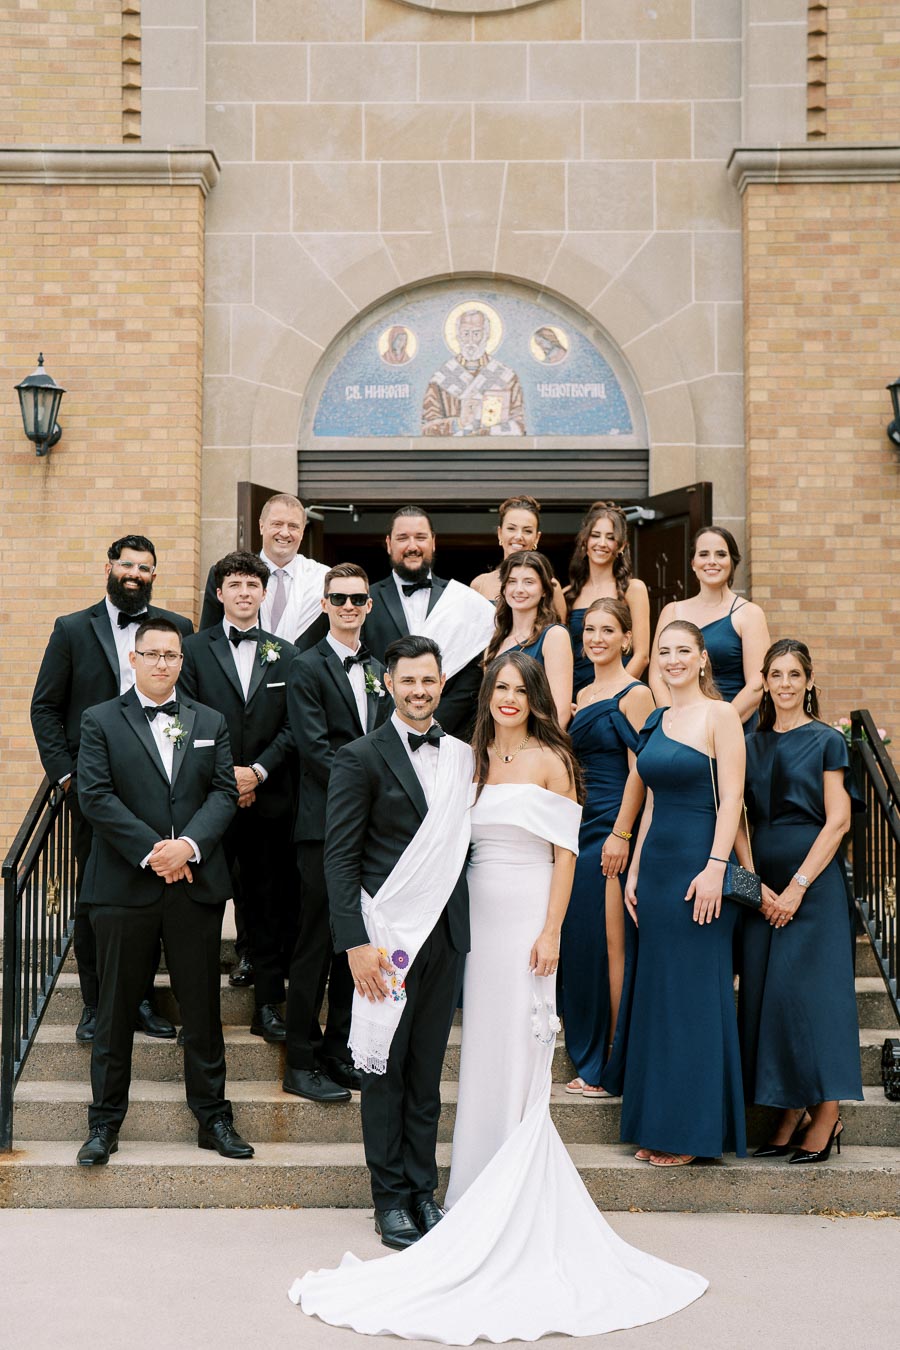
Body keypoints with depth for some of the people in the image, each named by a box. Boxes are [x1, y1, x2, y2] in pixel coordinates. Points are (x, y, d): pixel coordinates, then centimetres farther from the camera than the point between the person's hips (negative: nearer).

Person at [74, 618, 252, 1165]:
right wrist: (150, 851, -15)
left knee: (203, 1007, 8)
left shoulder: (211, 723, 12)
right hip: (125, 887, -2)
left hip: (196, 885, 2)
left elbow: (224, 792, 3)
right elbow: (95, 795, -7)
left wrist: (188, 844, -14)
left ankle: (213, 1116, 19)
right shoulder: (100, 721, 3)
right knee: (117, 1008, 6)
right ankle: (105, 1122, 17)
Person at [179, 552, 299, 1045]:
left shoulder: (285, 654, 9)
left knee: (270, 904, 5)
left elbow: (293, 727, 3)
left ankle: (268, 1004, 13)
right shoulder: (195, 649, 4)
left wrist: (257, 771, -10)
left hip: (268, 798, 1)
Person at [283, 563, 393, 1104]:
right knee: (318, 942, -2)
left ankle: (341, 1053, 21)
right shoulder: (308, 668, -4)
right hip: (326, 824, -6)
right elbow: (315, 747, -12)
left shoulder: (378, 670, 16)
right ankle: (302, 1063, 6)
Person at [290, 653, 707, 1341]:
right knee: (483, 1055, 10)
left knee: (519, 1058, -1)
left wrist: (551, 932, -15)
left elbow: (565, 853, -8)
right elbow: (459, 843, 13)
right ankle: (483, 1190, 22)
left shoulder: (551, 760, -4)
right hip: (479, 917, 5)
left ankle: (519, 1206, 9)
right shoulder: (476, 759, 12)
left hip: (527, 918, -5)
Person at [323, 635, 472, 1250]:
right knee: (387, 1069, 4)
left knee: (428, 1071, 11)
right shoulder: (362, 757, -4)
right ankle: (391, 1196, 15)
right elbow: (340, 859, -7)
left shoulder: (464, 756, 10)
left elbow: (463, 845, 14)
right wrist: (356, 942, -14)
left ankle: (423, 1189, 21)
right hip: (388, 936, -4)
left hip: (445, 933, 4)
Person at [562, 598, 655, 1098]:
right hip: (579, 828, 8)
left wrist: (624, 838, -17)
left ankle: (613, 1066, 4)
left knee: (613, 945, -3)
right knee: (579, 942, 10)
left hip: (613, 829, -8)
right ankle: (588, 1060, 20)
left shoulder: (634, 694, -7)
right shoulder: (583, 696, 16)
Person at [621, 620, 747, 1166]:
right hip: (657, 864, 7)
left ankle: (695, 1129, 8)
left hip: (699, 864, -7)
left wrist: (716, 867, -20)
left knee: (696, 991, -2)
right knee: (657, 991, 10)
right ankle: (660, 1125, 19)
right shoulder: (656, 721, 14)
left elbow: (732, 798, -12)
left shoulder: (720, 715, -6)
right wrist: (635, 868, 15)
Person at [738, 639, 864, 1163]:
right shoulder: (751, 744, 11)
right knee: (764, 992, 3)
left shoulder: (827, 741, -2)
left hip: (814, 878, -5)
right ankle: (792, 1113, 12)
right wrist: (754, 883, -6)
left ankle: (827, 1113, 4)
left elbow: (837, 822, -7)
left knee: (807, 989, -7)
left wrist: (797, 886, -13)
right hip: (760, 881, 5)